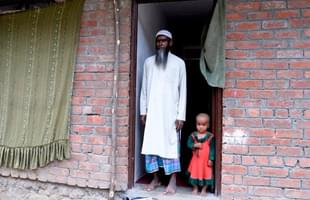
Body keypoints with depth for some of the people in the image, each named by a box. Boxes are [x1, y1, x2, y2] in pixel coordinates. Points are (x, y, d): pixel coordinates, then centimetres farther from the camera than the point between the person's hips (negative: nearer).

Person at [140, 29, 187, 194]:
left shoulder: (178, 63, 2)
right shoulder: (148, 62, 10)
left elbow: (183, 91, -1)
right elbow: (144, 88, 11)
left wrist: (181, 115, -8)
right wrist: (143, 111, 4)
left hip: (171, 112, -3)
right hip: (152, 112, 3)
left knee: (171, 144, 0)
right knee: (151, 144, 5)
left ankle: (172, 181, 10)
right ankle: (155, 179, 17)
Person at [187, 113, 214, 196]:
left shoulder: (210, 136, -9)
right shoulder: (193, 135, -4)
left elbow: (212, 149, -7)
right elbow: (189, 144, -4)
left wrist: (211, 159, -10)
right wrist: (194, 145, -24)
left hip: (206, 160, -1)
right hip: (196, 159, 2)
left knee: (206, 174, 7)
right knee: (195, 173, 10)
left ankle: (204, 189, 26)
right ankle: (195, 188, 30)